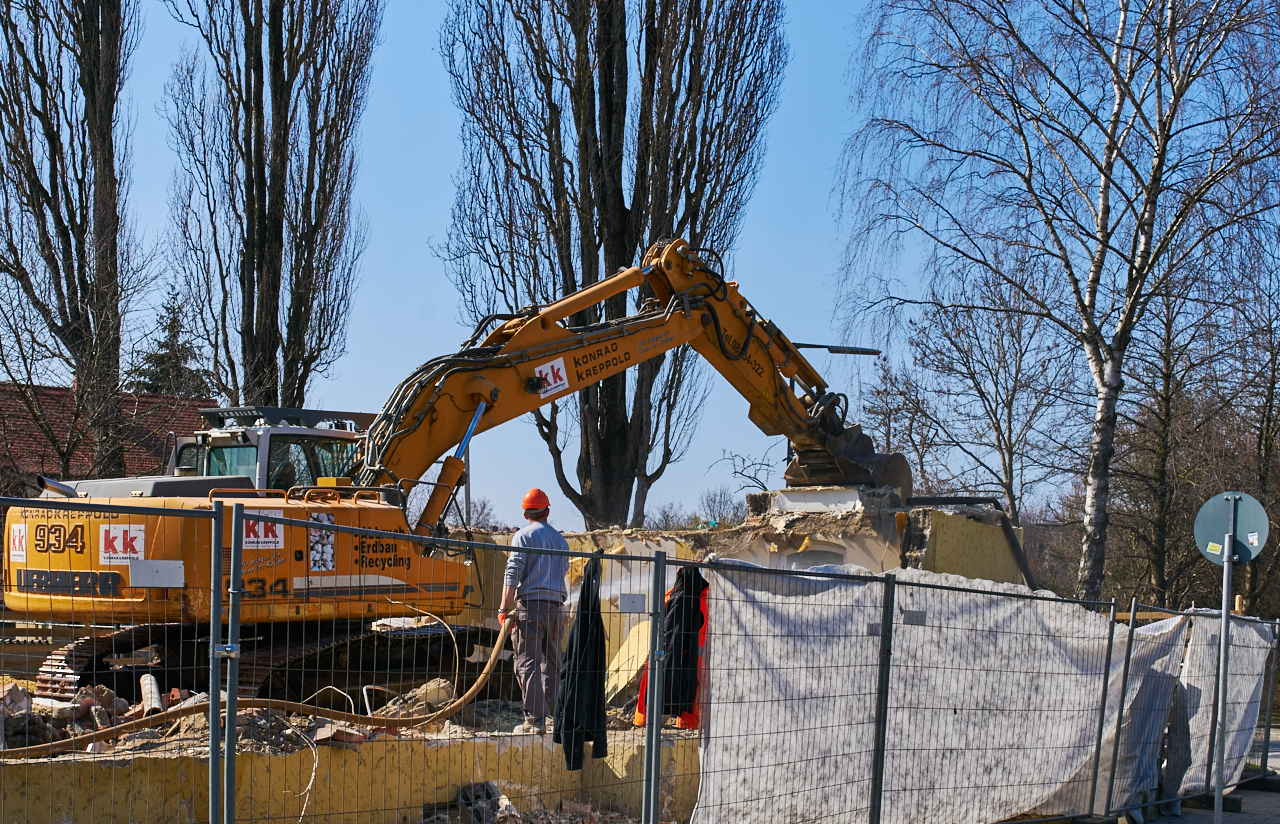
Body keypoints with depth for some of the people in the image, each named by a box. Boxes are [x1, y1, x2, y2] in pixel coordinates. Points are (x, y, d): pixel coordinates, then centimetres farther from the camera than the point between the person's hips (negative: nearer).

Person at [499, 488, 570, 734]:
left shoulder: (523, 536, 0)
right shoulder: (560, 540, 16)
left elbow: (512, 574, -10)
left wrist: (504, 608, -13)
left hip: (530, 603, -5)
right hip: (555, 605, 5)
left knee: (528, 662, -7)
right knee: (552, 664, 13)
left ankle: (535, 718, -15)